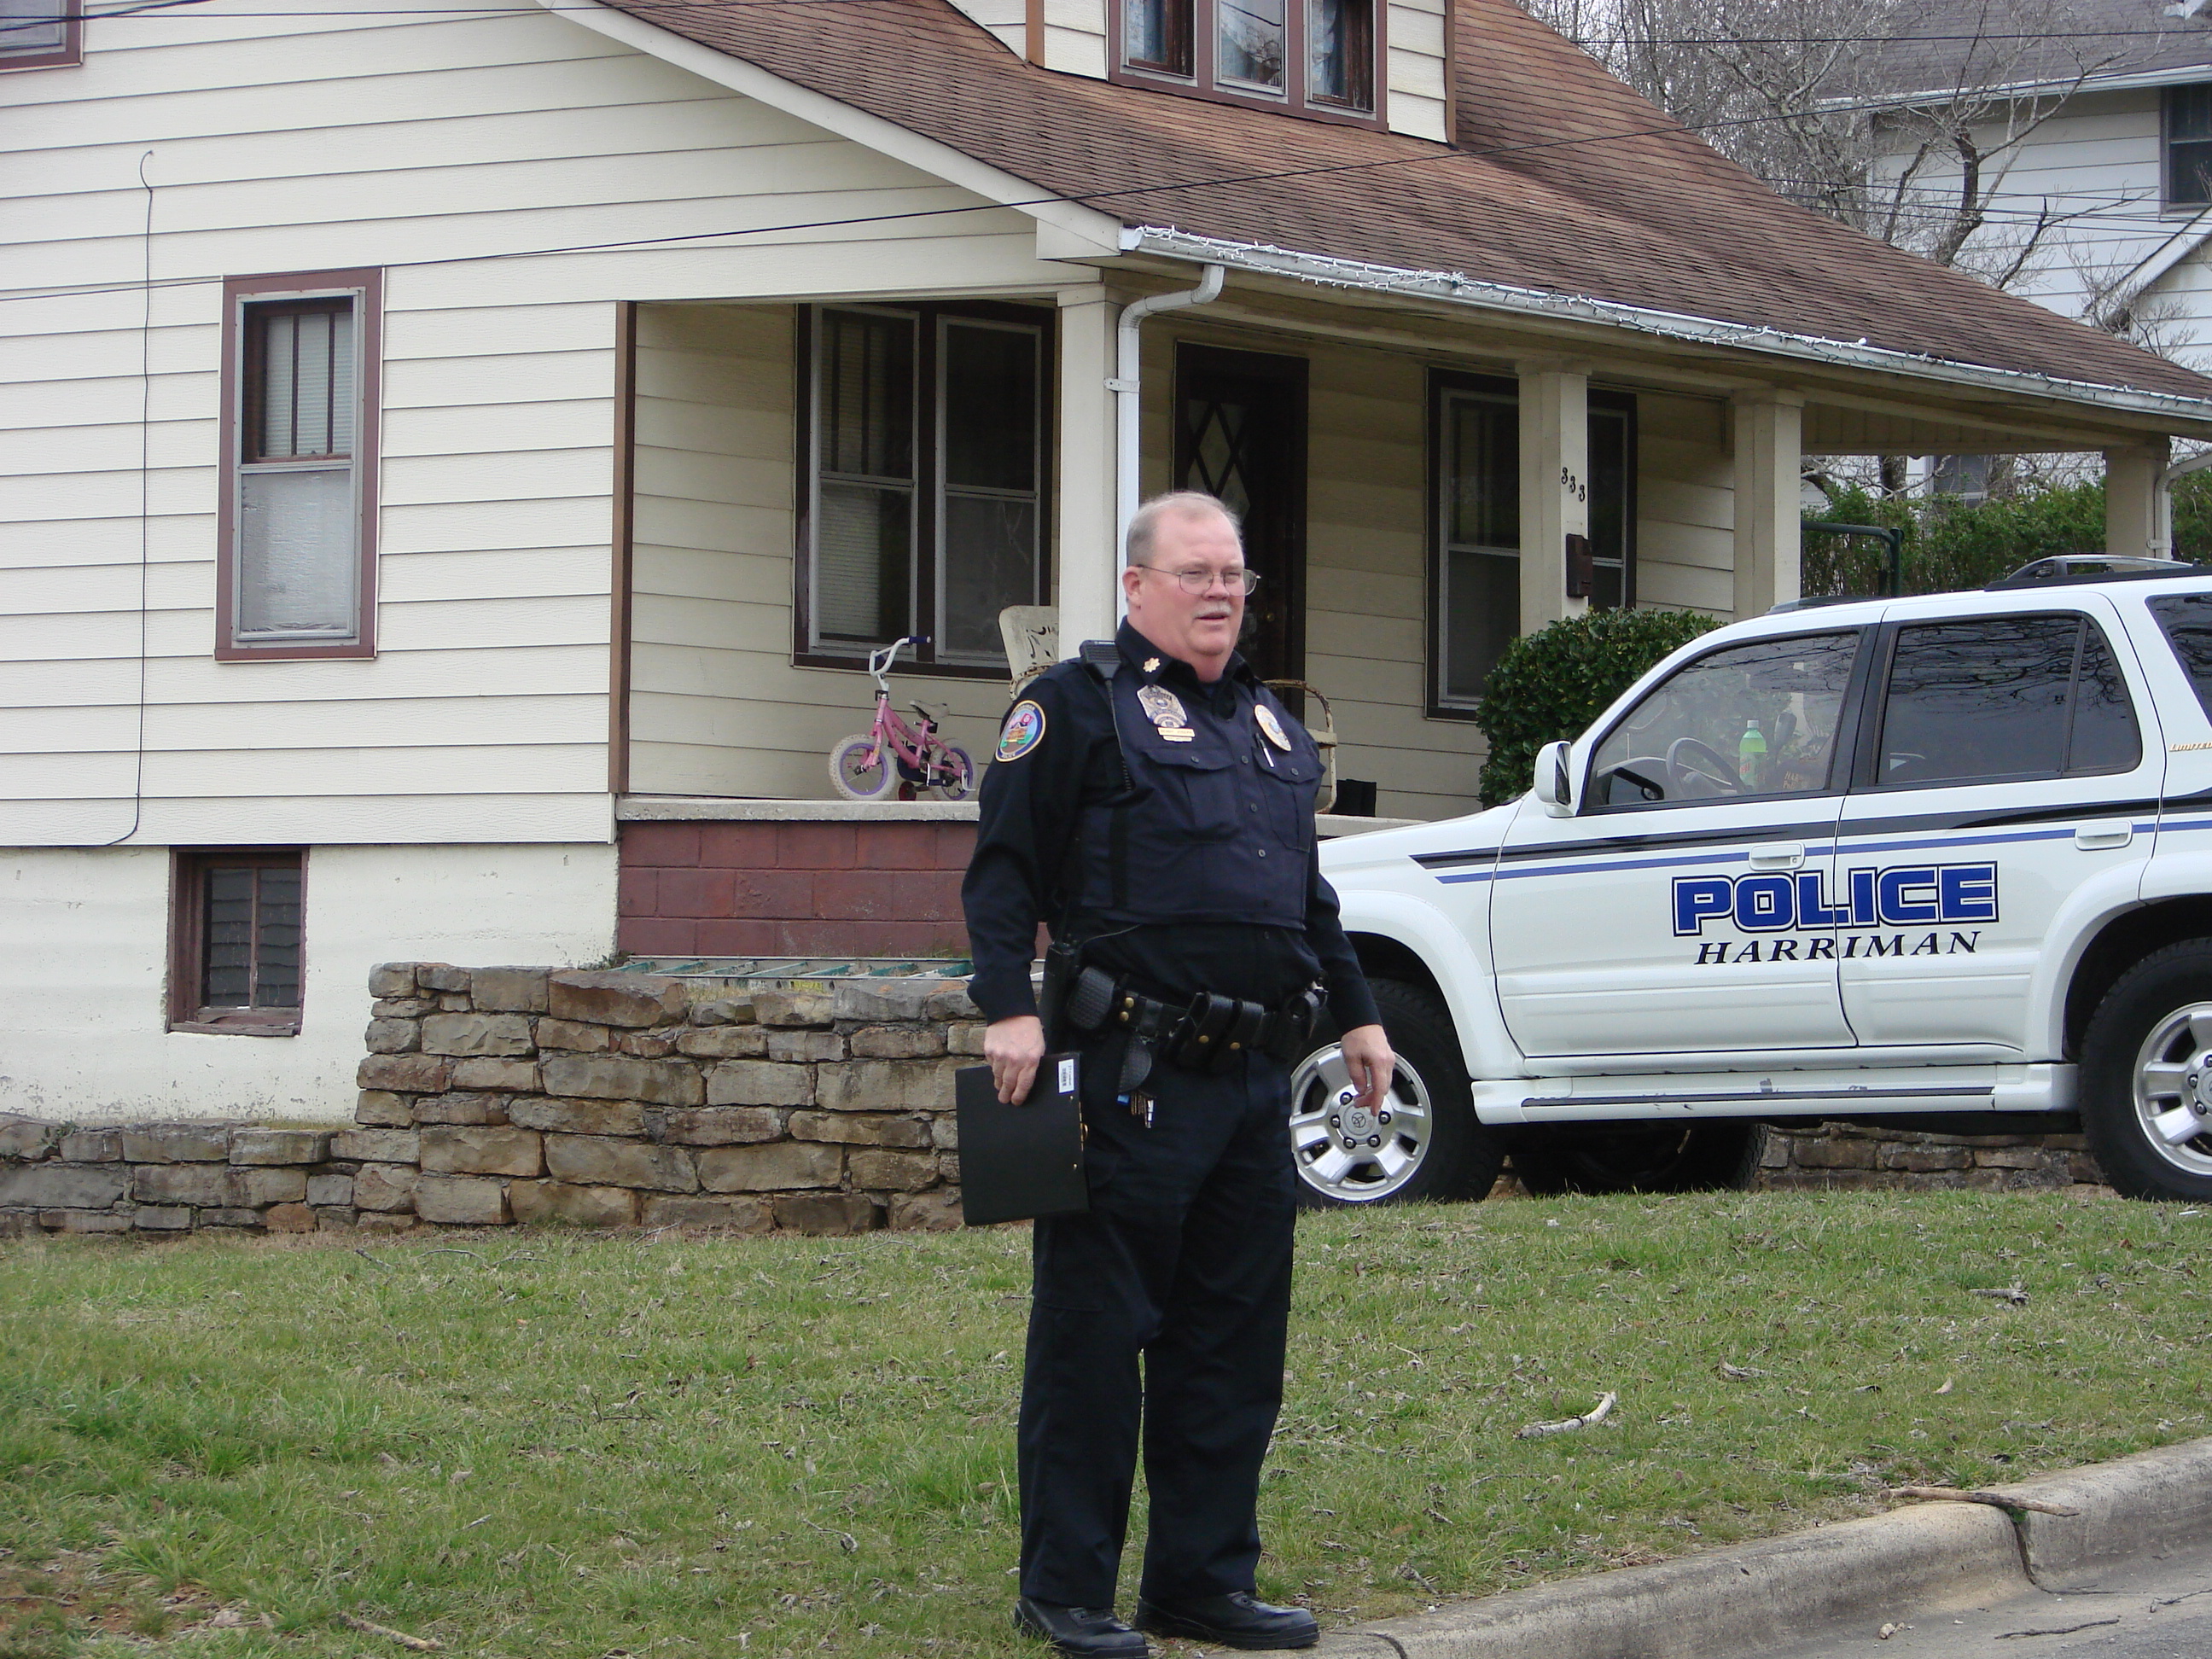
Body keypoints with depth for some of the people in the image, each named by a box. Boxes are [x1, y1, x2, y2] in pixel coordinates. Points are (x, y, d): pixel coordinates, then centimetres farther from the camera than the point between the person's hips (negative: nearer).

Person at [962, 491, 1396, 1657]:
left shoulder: (1270, 722, 20)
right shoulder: (1078, 705, -2)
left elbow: (1309, 891, 30)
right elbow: (1004, 864, -8)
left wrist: (1355, 1013, 25)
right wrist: (1010, 1008, -18)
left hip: (1253, 1078, 7)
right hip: (1130, 1078, -7)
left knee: (1234, 1338, 10)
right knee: (1094, 1337, -3)